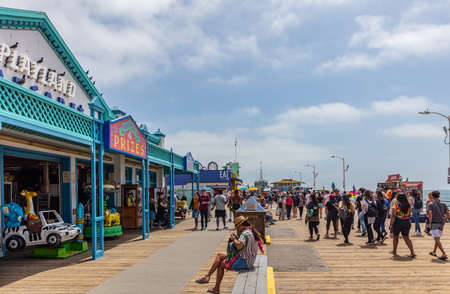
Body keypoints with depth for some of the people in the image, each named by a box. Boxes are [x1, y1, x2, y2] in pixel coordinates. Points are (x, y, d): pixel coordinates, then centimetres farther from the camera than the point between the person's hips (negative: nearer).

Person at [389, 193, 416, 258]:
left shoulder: (396, 204, -8)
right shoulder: (408, 204, 4)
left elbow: (393, 216, -13)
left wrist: (391, 224, -12)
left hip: (397, 222, -3)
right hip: (407, 222, 3)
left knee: (395, 236, 13)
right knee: (406, 237, 6)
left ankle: (394, 252, 24)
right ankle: (412, 252, -8)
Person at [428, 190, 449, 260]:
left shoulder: (431, 204, -6)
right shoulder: (443, 204, 7)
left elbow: (430, 215, -17)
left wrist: (430, 223, -7)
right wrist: (444, 221, 14)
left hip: (434, 223, -6)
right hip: (441, 224, 6)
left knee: (437, 239, -9)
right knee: (437, 238, 21)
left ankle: (444, 254, -21)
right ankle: (434, 252, 33)